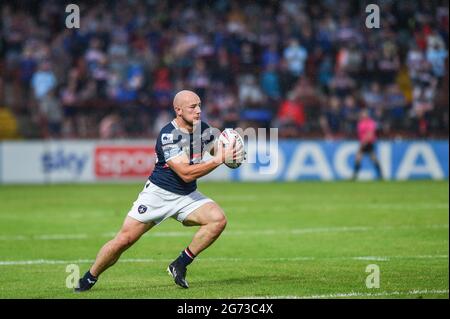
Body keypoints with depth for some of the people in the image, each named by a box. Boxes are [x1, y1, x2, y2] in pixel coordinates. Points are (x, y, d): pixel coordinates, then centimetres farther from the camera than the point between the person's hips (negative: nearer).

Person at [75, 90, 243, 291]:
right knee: (125, 239, -8)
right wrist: (218, 160, -33)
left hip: (187, 196, 5)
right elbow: (186, 173, -29)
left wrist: (228, 154, -12)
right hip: (158, 193, -5)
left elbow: (217, 150, 13)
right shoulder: (168, 135, -23)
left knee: (218, 219, -20)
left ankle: (180, 265, -8)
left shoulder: (203, 129, -2)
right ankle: (88, 279, 13)